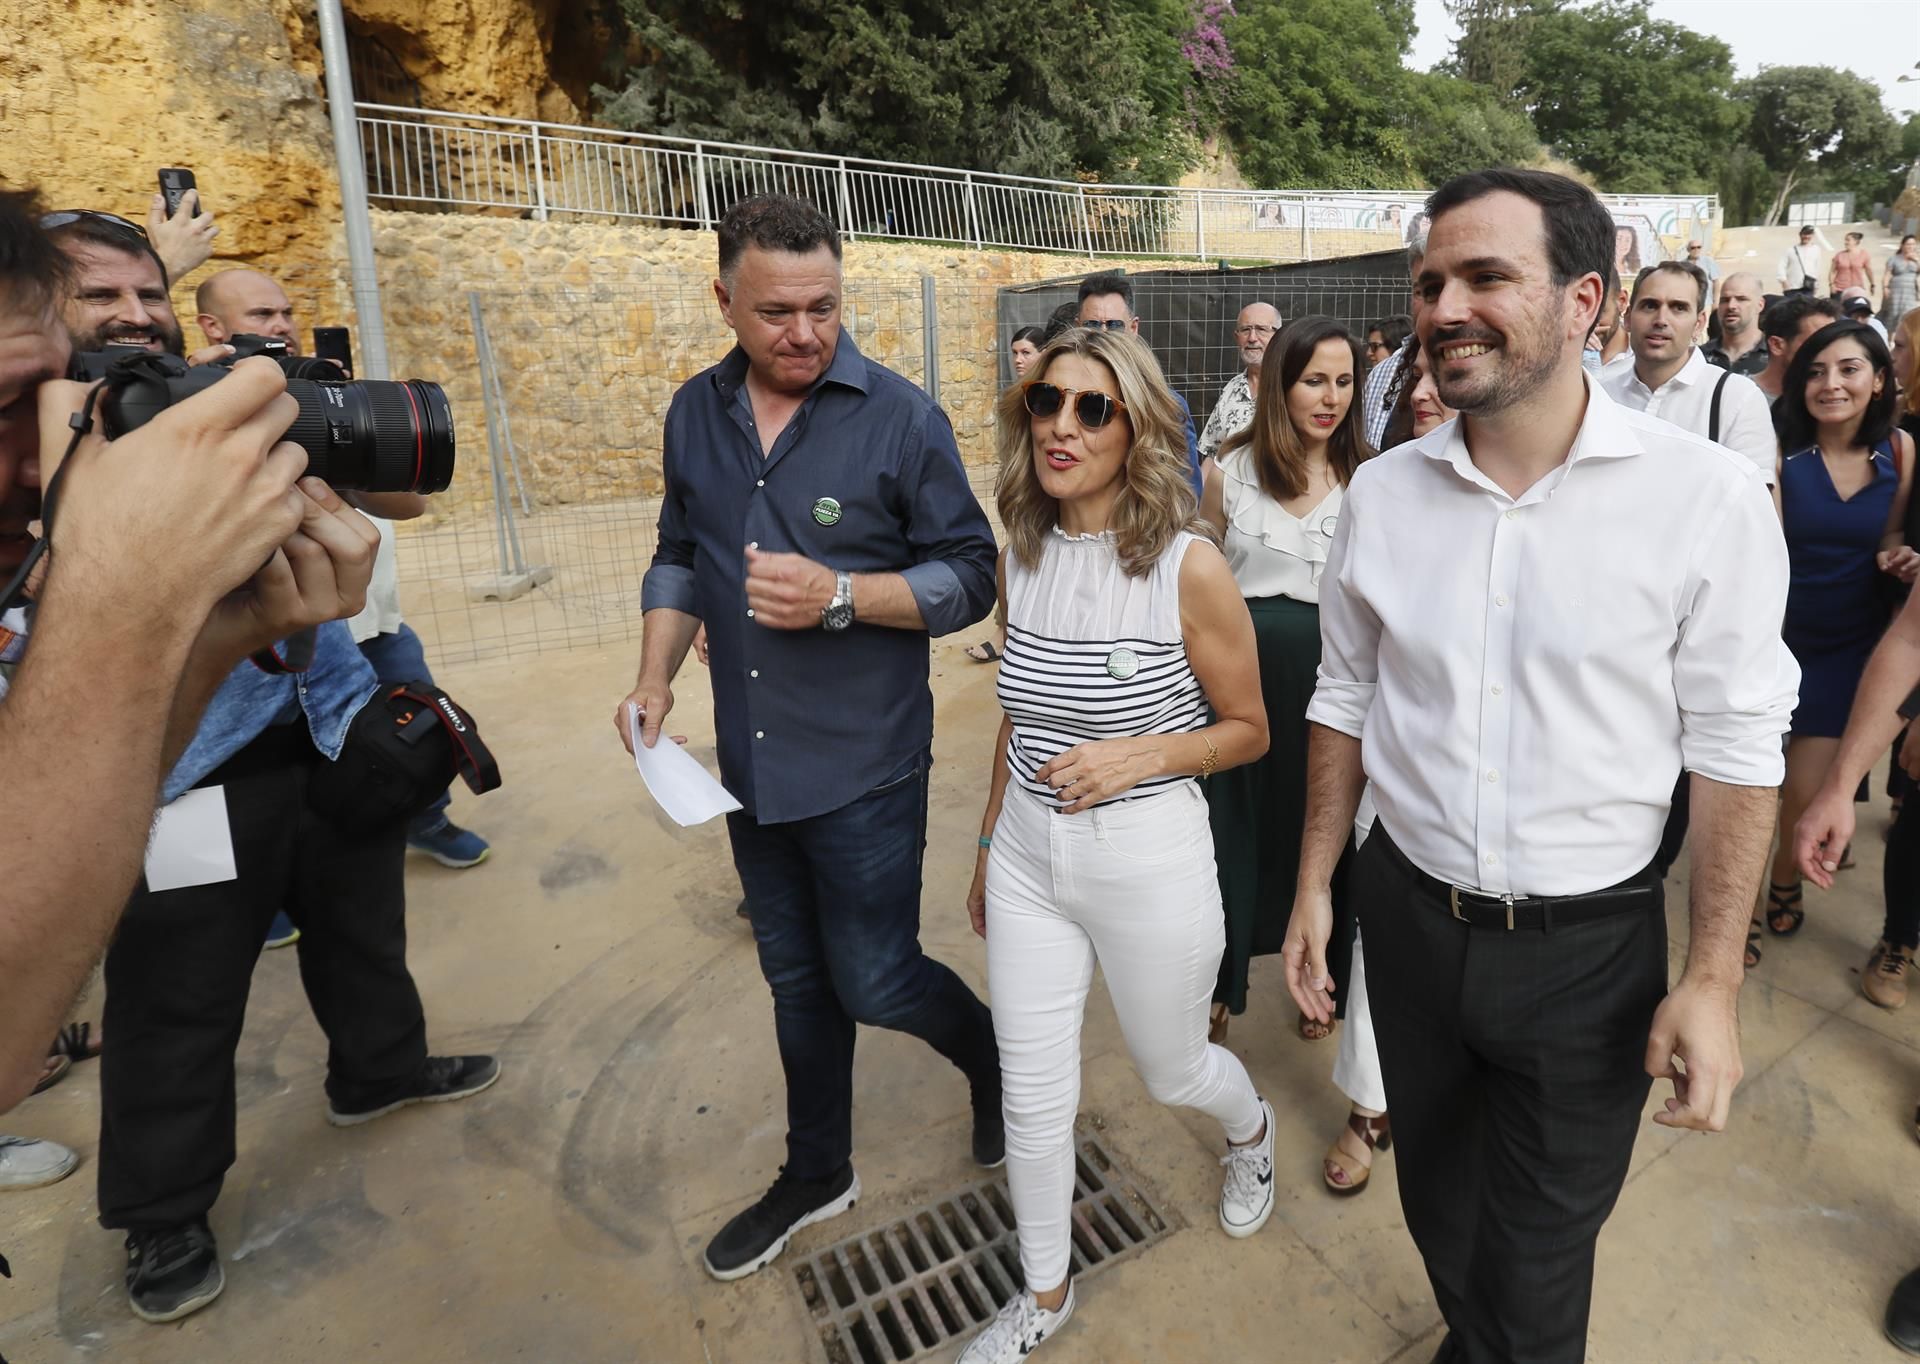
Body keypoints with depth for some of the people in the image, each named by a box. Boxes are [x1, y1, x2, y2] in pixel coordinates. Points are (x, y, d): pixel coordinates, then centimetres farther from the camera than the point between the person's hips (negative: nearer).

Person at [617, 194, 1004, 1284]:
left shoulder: (900, 417, -11)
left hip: (865, 766, -5)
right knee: (797, 979, 19)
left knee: (876, 981, 3)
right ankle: (818, 1174, 41)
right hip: (752, 766, 5)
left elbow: (969, 578, -10)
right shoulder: (696, 414, 5)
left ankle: (996, 1056, 37)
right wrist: (656, 675, 0)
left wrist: (839, 595, -23)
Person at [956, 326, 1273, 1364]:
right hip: (1026, 858, 4)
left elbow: (1247, 729, -6)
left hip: (1149, 861, -4)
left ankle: (1250, 1129, 59)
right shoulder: (1020, 559, -1)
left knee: (1171, 1072, 21)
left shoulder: (1188, 567, -17)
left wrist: (1137, 754, -22)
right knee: (1033, 1097, 14)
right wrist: (989, 844, 17)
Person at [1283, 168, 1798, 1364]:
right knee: (1439, 1204, 25)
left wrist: (1714, 979, -9)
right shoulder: (1383, 491, -4)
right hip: (1410, 916, 3)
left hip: (1591, 943, -3)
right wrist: (1315, 886, 5)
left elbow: (1734, 749, -9)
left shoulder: (1707, 496, -14)